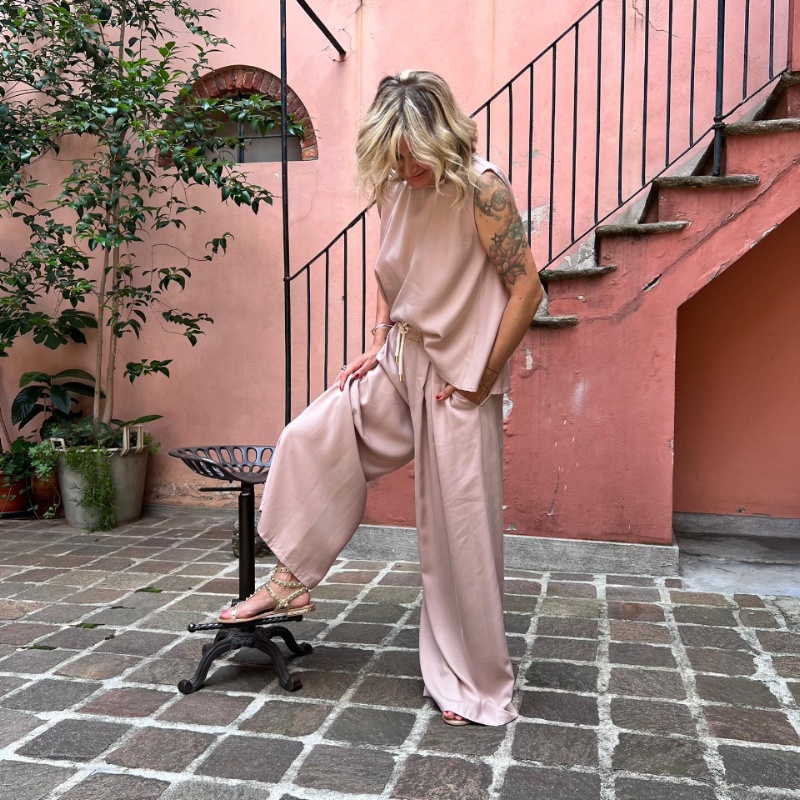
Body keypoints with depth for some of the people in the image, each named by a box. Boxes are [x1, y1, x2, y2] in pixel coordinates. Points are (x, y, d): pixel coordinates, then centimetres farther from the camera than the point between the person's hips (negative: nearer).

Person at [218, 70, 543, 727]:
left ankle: (478, 685, 19)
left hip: (458, 382, -6)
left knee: (461, 531, 1)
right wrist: (378, 347, 7)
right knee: (310, 438, -2)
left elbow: (526, 289, -16)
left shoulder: (482, 188, -14)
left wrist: (481, 379, -15)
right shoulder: (394, 191, 5)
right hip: (399, 368, 7)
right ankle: (292, 581, 17)